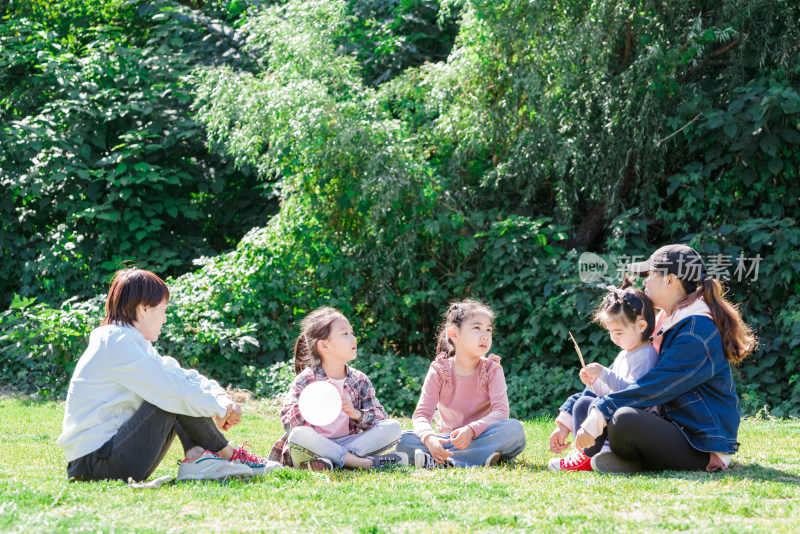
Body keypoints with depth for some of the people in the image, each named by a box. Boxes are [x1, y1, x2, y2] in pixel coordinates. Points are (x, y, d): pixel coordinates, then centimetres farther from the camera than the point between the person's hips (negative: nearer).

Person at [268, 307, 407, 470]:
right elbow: (288, 422, -11)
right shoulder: (306, 380, -3)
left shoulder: (360, 380, 9)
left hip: (345, 443, 4)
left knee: (393, 427, -13)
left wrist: (357, 414, -17)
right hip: (316, 445, -4)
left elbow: (380, 418, 3)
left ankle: (331, 460, -29)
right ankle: (366, 462, -34)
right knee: (299, 435, -38)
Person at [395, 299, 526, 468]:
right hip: (448, 440, 0)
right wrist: (429, 439, -37)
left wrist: (471, 430, -38)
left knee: (514, 428, -32)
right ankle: (479, 457, -37)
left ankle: (439, 461, -35)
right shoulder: (439, 370, -4)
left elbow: (501, 411, -18)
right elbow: (421, 414, -12)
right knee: (402, 439, -25)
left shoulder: (492, 369, -4)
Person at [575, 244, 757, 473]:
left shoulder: (698, 331, -17)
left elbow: (655, 387, -25)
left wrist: (601, 413, -27)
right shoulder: (667, 321, 14)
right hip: (676, 426, 10)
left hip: (702, 447, -10)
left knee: (625, 419, -36)